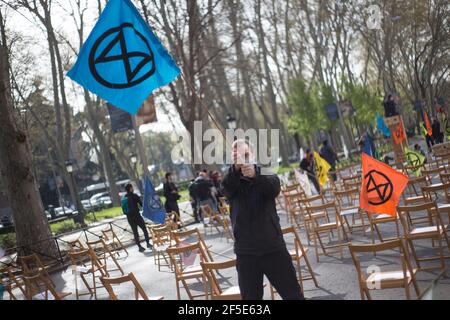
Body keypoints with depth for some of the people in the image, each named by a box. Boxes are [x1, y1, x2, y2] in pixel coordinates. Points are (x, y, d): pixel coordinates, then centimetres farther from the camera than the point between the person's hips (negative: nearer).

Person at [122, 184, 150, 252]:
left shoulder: (123, 198, 7)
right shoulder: (134, 196, -10)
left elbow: (124, 210, 13)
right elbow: (141, 204, -10)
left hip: (129, 217, 5)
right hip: (136, 215, -5)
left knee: (135, 232, 9)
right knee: (144, 229, 7)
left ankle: (139, 246, 8)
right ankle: (148, 243, 3)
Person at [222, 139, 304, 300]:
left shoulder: (266, 174, 2)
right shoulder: (232, 181, 3)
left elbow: (274, 188, -22)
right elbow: (227, 187, -22)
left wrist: (255, 175, -43)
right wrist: (236, 167, -44)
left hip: (273, 247, -1)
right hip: (246, 252, 1)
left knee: (293, 294, 6)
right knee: (250, 297, 10)